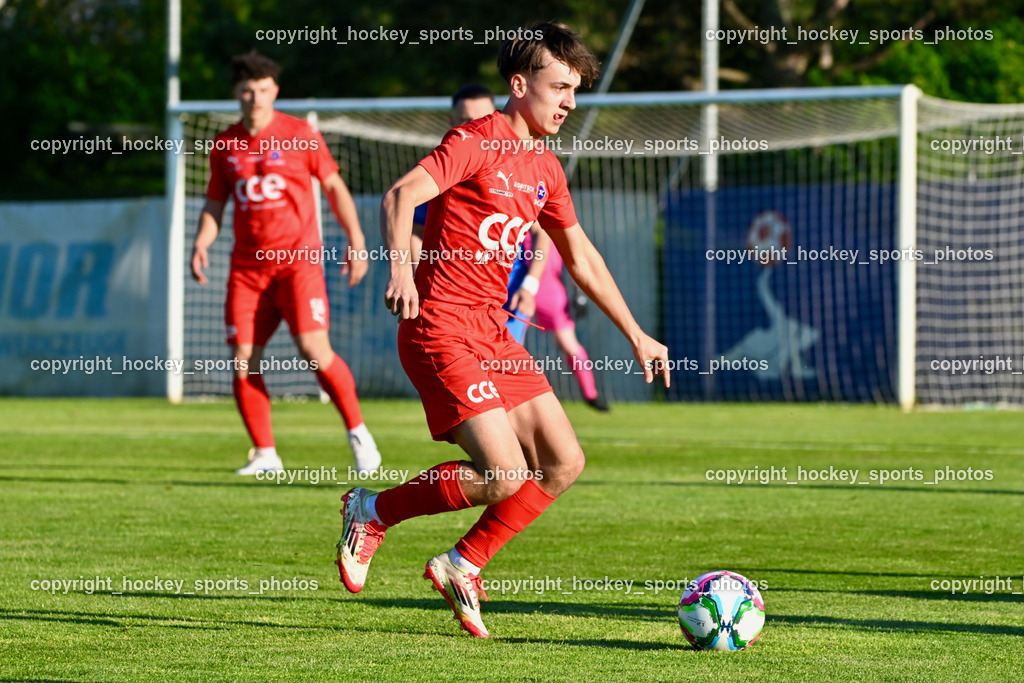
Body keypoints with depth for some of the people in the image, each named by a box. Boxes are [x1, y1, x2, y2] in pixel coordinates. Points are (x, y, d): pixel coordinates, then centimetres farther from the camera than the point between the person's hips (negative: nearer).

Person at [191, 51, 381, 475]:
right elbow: (215, 205, 16)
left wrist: (356, 243, -2)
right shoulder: (225, 146, 10)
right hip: (247, 264, 4)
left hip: (297, 258, -4)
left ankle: (358, 433, 0)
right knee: (243, 359, -4)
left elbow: (334, 187, 5)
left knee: (314, 350, -16)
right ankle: (264, 454, 6)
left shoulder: (300, 135, 0)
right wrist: (201, 244, -3)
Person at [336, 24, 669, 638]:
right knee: (505, 475, -17)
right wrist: (400, 268, -41)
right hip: (442, 327, -9)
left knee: (564, 462, 3)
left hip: (493, 333, 9)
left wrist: (636, 335, 25)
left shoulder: (545, 168, 16)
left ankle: (462, 566, 13)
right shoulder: (476, 142, -10)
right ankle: (373, 513, 2)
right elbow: (400, 196, -23)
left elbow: (582, 258, 26)